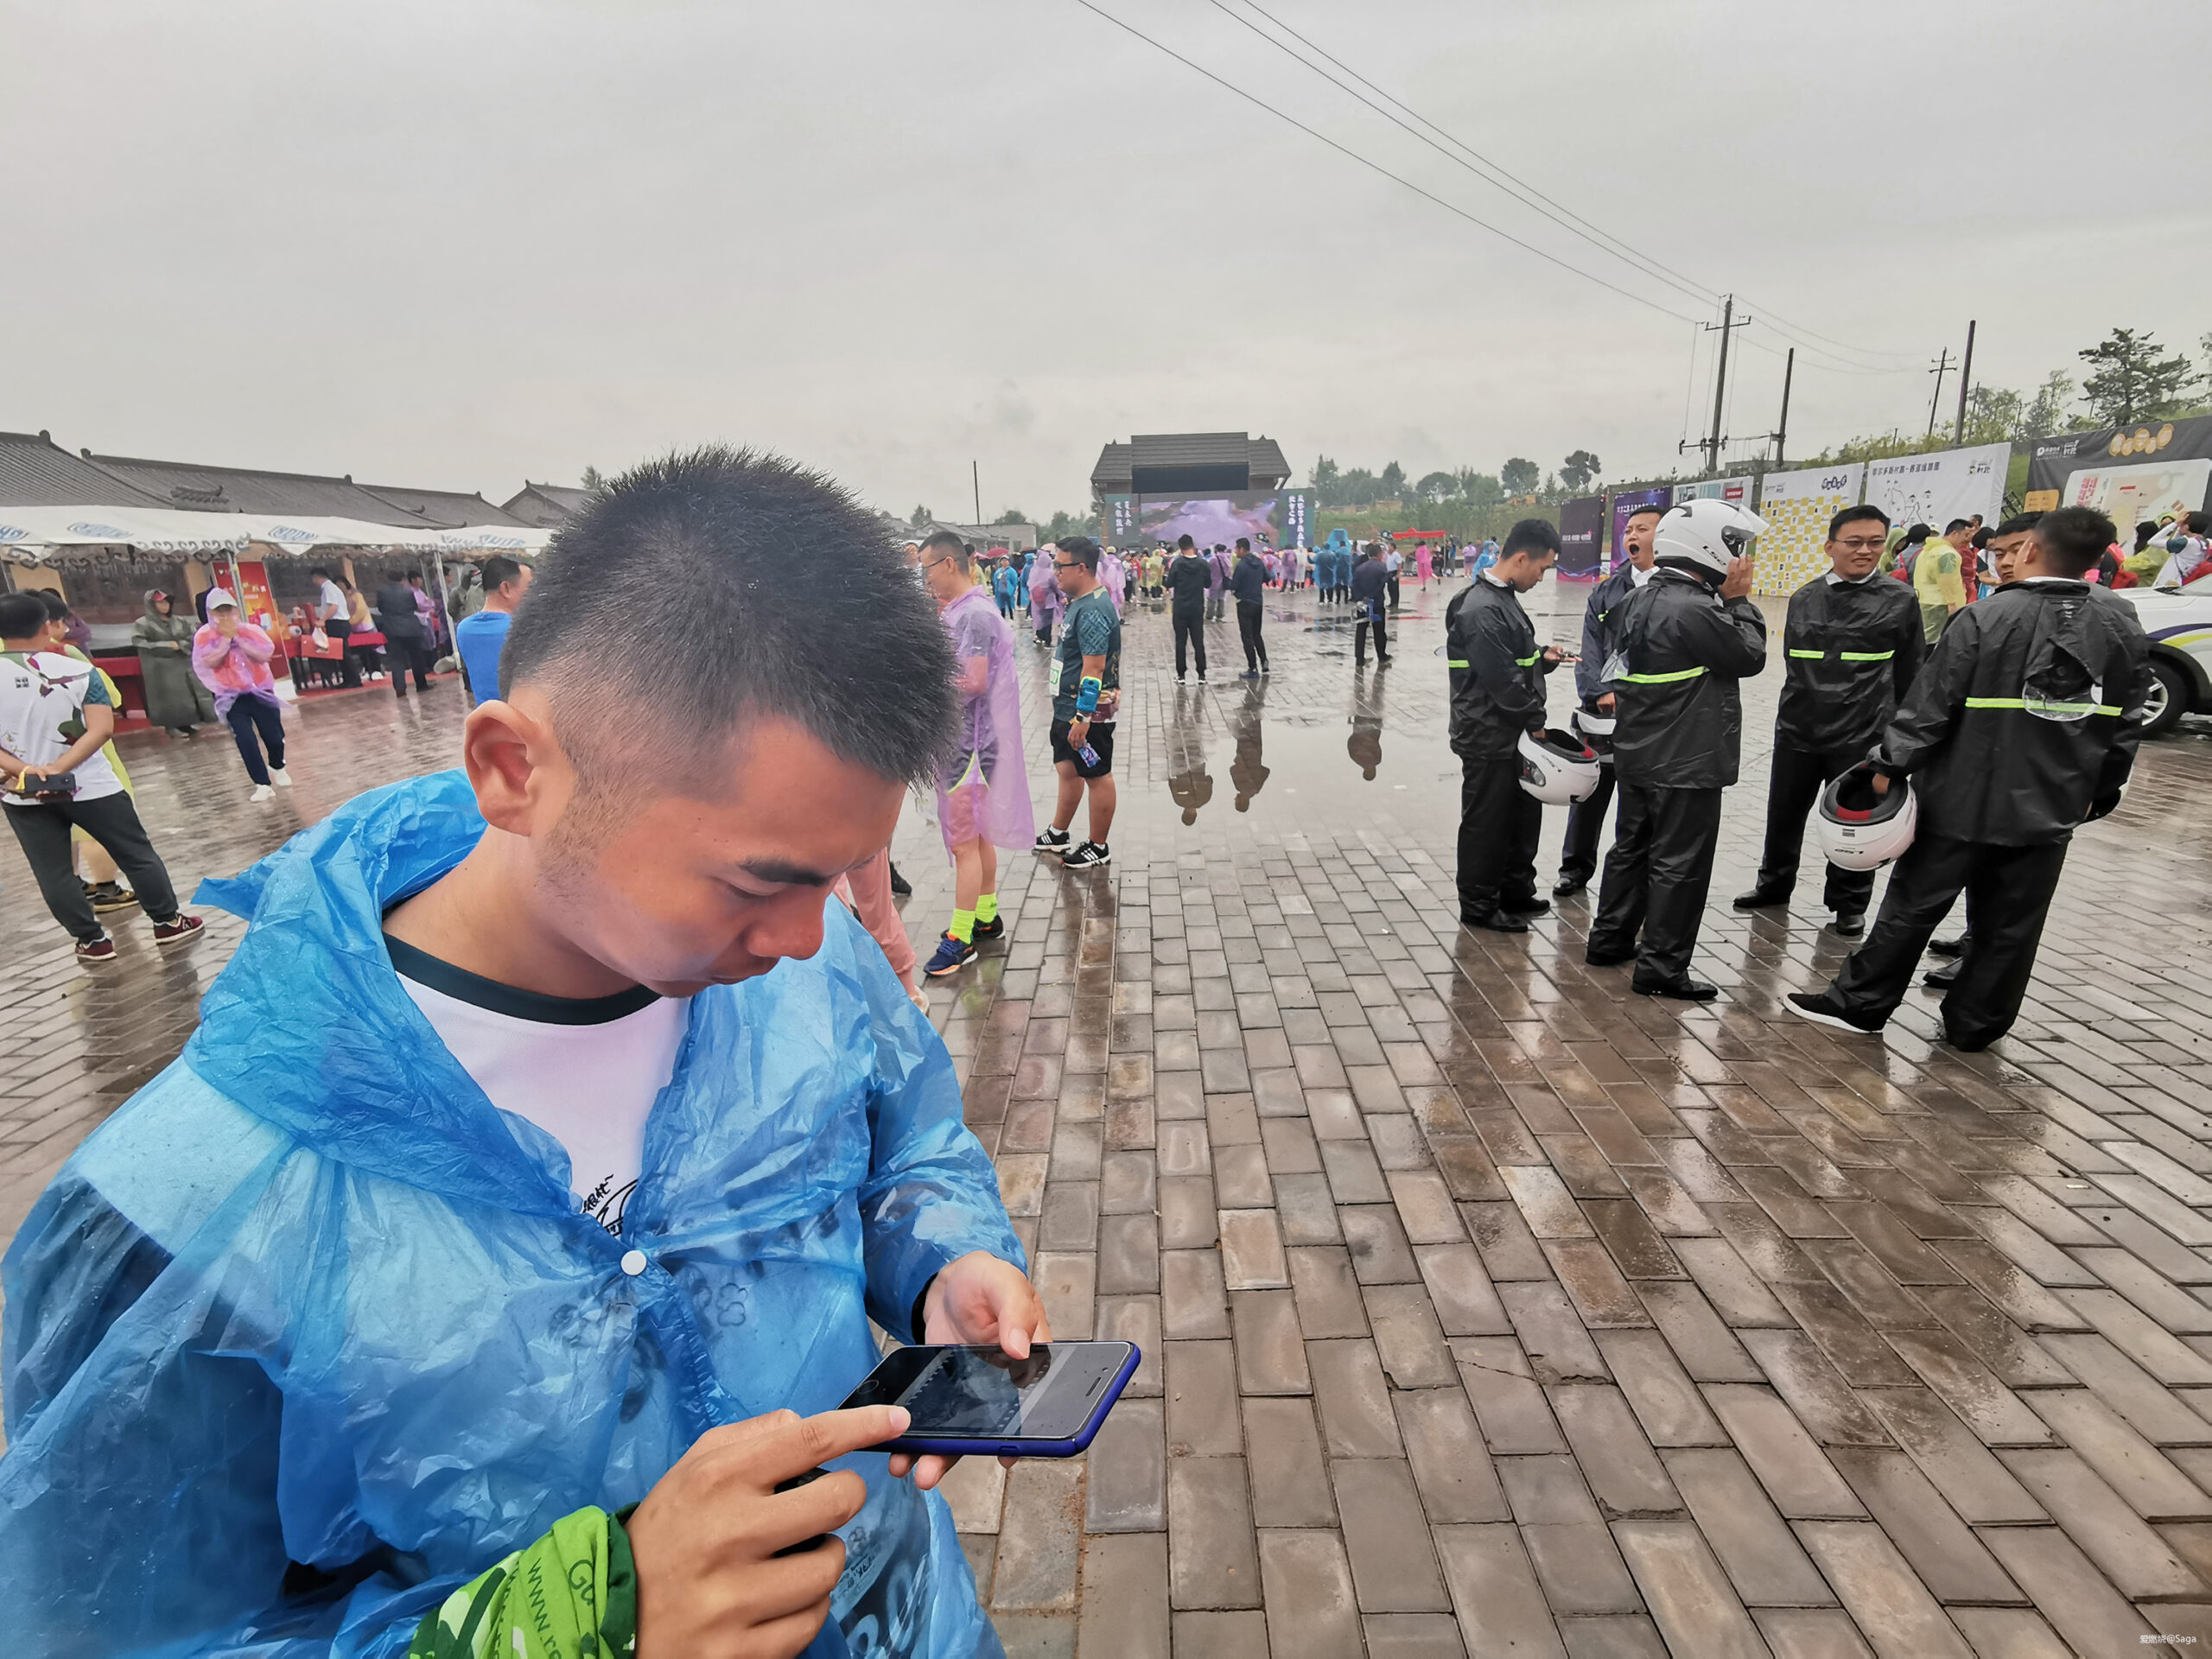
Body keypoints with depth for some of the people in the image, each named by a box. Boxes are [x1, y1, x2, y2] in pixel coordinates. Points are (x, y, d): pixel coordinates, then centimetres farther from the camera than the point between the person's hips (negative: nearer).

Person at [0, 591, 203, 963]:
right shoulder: (79, 671, -9)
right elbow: (102, 729, -17)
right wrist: (58, 768, -19)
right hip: (90, 786, -2)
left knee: (52, 874, 13)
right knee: (137, 856, 13)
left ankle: (92, 942, 19)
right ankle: (168, 922, 22)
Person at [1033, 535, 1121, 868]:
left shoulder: (1093, 611, -22)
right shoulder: (1078, 602, 11)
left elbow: (1094, 668, -26)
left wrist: (1082, 717, -26)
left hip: (1089, 711, -10)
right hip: (1067, 706, 10)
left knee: (1097, 776, 3)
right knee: (1067, 769, 20)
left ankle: (1098, 847, 15)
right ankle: (1057, 835, 34)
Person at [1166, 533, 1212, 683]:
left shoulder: (1177, 564, -11)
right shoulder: (1203, 564, -5)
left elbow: (1169, 584, -6)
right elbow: (1208, 584, 7)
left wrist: (1165, 578, 12)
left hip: (1180, 609, -1)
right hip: (1197, 609, 2)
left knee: (1180, 642, 6)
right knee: (1199, 642, 7)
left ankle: (1180, 675, 7)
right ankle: (1201, 675, 7)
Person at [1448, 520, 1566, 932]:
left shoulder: (1503, 598, 11)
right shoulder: (1482, 611, -22)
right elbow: (1502, 681, -23)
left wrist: (1541, 656, 4)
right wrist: (1536, 719, -12)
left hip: (1513, 734, 10)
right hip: (1489, 738, -10)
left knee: (1524, 812, 20)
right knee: (1485, 823, 3)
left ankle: (1516, 892, 36)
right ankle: (1478, 907, 17)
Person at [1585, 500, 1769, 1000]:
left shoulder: (1640, 599, 7)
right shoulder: (1695, 610, -21)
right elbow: (1750, 656, -10)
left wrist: (1727, 601, 7)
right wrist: (1739, 600, -2)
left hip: (1636, 754, 9)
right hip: (1685, 764, -9)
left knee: (1632, 846, 19)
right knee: (1679, 863, 0)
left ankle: (1609, 940, 29)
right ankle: (1661, 967, 8)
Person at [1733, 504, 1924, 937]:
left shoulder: (1899, 601, -3)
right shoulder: (1803, 599, 4)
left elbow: (1908, 674, 3)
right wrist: (1800, 706, 15)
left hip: (1862, 737, -3)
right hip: (1798, 730, 3)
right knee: (1783, 813, 14)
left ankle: (1849, 904, 25)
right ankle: (1774, 884, 34)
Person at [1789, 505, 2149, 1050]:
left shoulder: (1988, 618, -13)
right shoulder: (2124, 628, 3)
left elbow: (1930, 704, -15)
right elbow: (2126, 723, 8)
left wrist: (1890, 765, -8)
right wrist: (2098, 793, 17)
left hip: (1963, 801, -4)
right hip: (2050, 810, 4)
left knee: (1912, 906, 6)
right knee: (2009, 925, 12)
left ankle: (1858, 1003, 14)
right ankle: (1974, 1025, 22)